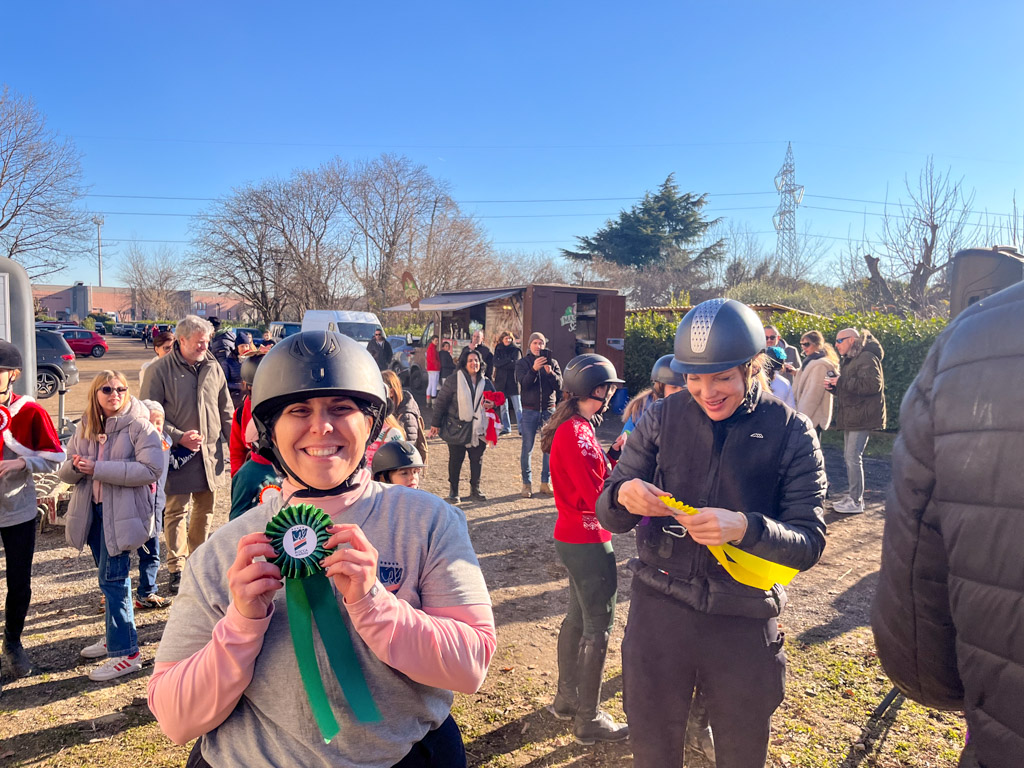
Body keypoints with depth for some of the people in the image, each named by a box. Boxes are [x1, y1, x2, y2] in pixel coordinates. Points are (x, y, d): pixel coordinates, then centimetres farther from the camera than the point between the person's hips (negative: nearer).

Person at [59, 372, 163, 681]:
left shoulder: (139, 426, -12)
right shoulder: (85, 428, 8)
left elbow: (151, 469, -23)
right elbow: (65, 471, 9)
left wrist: (98, 468, -23)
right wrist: (75, 466, -16)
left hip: (122, 512, -7)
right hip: (92, 510, 7)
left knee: (112, 578, -6)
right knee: (109, 576, 18)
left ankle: (126, 652, 2)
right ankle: (115, 637, 34)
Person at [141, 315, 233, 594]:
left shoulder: (213, 368, 6)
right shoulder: (160, 370, -7)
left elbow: (225, 410, 12)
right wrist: (179, 436, -18)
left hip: (210, 452, 4)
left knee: (205, 508, 14)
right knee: (175, 511, 2)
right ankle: (176, 568, 13)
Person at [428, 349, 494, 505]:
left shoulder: (486, 383, 8)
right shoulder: (453, 381, -4)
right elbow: (440, 402, -2)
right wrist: (436, 424, -3)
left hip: (478, 429, 4)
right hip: (457, 428, -3)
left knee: (477, 459, 9)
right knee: (456, 460, 4)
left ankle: (475, 489, 24)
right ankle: (453, 492, 15)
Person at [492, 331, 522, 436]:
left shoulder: (516, 350, 4)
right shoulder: (498, 350, 11)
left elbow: (516, 364, -10)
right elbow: (496, 363, -6)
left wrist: (502, 364, -10)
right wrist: (509, 360, -12)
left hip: (513, 381, -3)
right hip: (501, 382, 3)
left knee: (518, 407, -7)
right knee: (503, 408, 8)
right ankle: (506, 428, 15)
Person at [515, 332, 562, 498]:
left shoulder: (552, 362, 6)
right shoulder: (522, 363, 2)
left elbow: (559, 385, -3)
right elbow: (524, 383, -14)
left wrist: (550, 373, -20)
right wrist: (534, 369, -29)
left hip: (548, 410, 2)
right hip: (530, 410, -2)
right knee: (527, 449, 1)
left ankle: (545, 483, 14)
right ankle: (527, 484, 10)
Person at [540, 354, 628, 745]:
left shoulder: (572, 427, 9)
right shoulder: (576, 433, -23)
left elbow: (591, 474, 6)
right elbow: (597, 497, -24)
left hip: (573, 537, 10)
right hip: (588, 541, -10)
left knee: (578, 616, 21)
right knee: (598, 627, 1)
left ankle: (567, 698, 35)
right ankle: (589, 719, 13)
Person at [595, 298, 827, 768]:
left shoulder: (791, 432, -7)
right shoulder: (663, 418, -3)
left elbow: (809, 543, -12)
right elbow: (609, 515, -1)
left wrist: (744, 528, -31)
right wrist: (624, 496, -25)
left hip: (744, 622, -1)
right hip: (658, 608, 1)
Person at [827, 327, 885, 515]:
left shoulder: (867, 358, -12)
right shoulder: (849, 360, 20)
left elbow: (873, 385, -25)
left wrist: (842, 382, -20)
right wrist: (833, 386, 8)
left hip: (862, 417, -10)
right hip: (851, 417, 10)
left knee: (853, 457, -10)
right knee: (849, 456, 14)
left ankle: (856, 501, -4)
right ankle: (852, 496, 22)